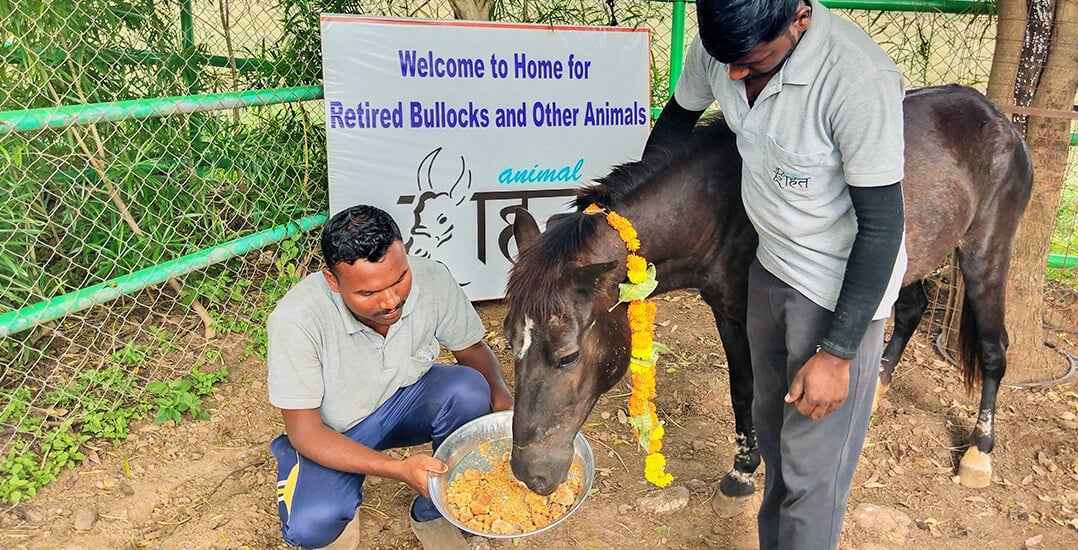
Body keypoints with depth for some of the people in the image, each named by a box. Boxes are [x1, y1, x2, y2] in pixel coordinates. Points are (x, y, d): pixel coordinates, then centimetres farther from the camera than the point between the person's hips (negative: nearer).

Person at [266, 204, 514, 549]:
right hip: (333, 434, -2)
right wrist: (398, 469, -38)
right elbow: (304, 431, -25)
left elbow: (472, 350, -7)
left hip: (406, 400, 3)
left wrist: (503, 400, -29)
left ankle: (432, 516, -3)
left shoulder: (432, 279, -24)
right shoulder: (295, 320, -32)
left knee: (468, 389, -27)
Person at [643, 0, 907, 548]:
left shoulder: (859, 80, -31)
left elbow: (881, 227, -24)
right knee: (771, 427, 24)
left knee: (810, 468, 4)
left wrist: (836, 354, -21)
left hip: (841, 286, -7)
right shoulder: (719, 46, -11)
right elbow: (678, 118, 9)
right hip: (771, 262, 7)